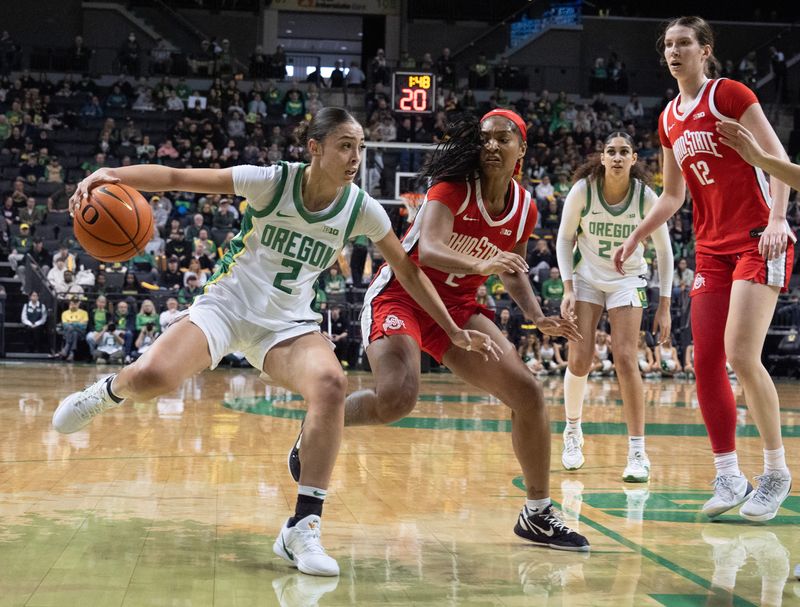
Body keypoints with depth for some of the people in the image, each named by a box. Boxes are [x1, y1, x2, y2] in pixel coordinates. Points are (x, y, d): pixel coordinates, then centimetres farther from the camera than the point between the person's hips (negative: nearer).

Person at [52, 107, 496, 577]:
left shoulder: (362, 209, -6)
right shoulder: (272, 181, -14)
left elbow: (408, 271, 7)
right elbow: (176, 177, -19)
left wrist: (453, 331, 6)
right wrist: (112, 174, -35)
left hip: (289, 322, 2)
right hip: (228, 304, -2)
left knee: (331, 383, -30)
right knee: (152, 377, -28)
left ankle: (302, 529, -24)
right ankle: (110, 391, 14)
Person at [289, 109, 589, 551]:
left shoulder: (524, 208, 2)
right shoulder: (453, 187, -16)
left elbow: (512, 270, 19)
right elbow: (429, 250, -32)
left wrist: (538, 317, 3)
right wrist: (480, 264, -49)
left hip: (456, 306, 6)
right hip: (400, 293, -6)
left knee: (527, 391, -5)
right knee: (396, 399, -31)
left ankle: (538, 514, 9)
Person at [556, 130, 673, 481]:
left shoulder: (645, 196, -16)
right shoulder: (583, 190, -17)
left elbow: (663, 251, -5)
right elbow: (564, 239, -4)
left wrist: (664, 305, -6)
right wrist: (568, 289, -13)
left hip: (627, 279, -1)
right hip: (586, 276, 1)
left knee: (625, 359, -14)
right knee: (579, 360, -7)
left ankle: (637, 453, -9)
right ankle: (572, 432, 20)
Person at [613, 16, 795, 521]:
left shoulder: (729, 94, -5)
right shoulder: (669, 119, 14)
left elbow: (777, 157, -11)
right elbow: (672, 196, 23)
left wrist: (777, 220, -23)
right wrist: (635, 238, 15)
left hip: (760, 240, -7)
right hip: (711, 248, 7)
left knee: (741, 356, -17)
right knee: (705, 362, 0)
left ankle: (776, 473, -2)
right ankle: (729, 478, 7)